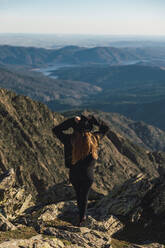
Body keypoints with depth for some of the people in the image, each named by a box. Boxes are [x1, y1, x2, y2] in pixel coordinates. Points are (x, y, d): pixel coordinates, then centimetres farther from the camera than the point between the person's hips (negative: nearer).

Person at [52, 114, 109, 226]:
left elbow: (56, 130, -8)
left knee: (78, 194, 28)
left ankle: (82, 215, 49)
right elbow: (105, 128, 0)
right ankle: (82, 217, 36)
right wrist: (92, 119, -13)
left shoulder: (70, 140, -23)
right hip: (88, 176, 0)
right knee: (85, 196, 24)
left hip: (74, 175, 1)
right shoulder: (94, 139, -19)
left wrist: (72, 121, -17)